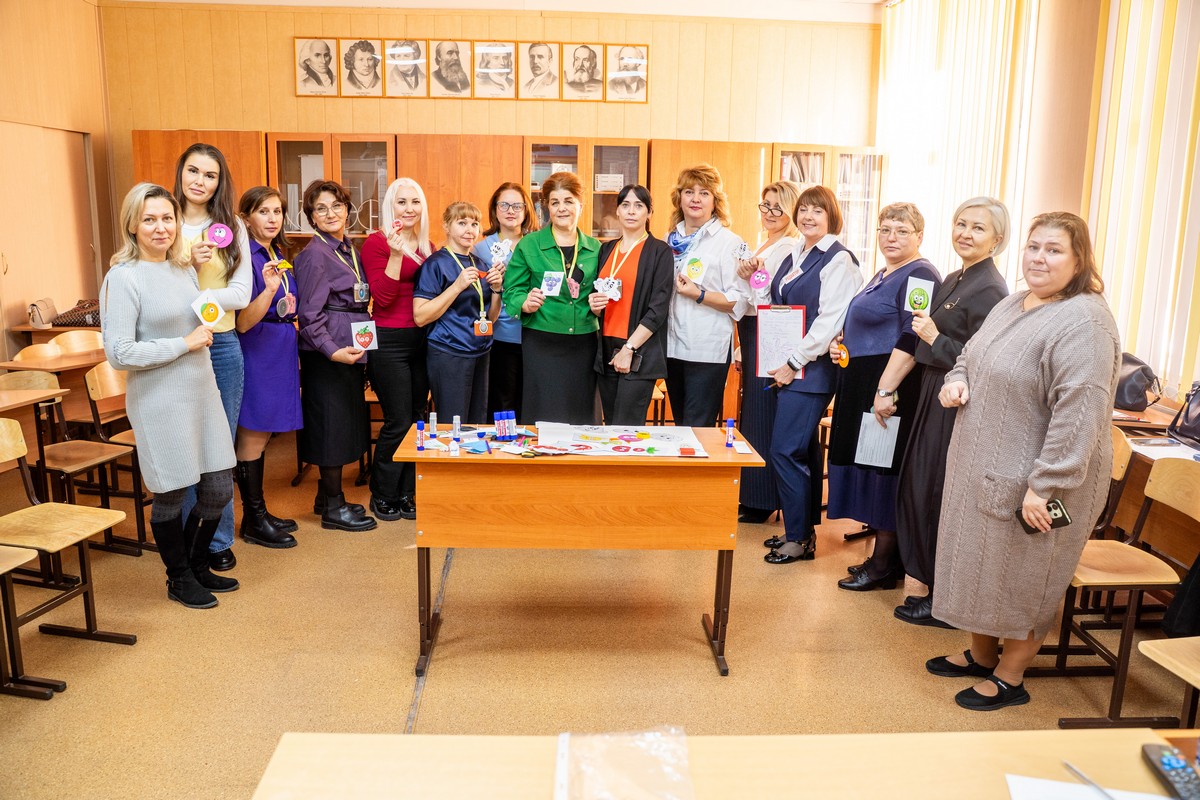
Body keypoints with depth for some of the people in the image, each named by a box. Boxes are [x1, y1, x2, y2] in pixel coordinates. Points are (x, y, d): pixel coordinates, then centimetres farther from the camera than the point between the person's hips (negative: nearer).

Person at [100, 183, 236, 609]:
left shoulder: (185, 270, 10)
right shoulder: (123, 277, -12)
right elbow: (119, 353, -18)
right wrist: (185, 343, -16)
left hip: (202, 394, 7)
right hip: (161, 403, -7)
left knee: (219, 490, 11)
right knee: (171, 495, 7)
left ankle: (197, 565, 35)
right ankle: (179, 579, 29)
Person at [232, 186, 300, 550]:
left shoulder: (278, 257, 12)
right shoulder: (245, 258, -14)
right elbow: (243, 323, -19)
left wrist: (292, 353, 18)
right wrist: (269, 289, -33)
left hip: (281, 352, 9)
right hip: (257, 352, -8)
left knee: (261, 434, 15)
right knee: (253, 436, 1)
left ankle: (259, 512, 25)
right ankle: (253, 521, 11)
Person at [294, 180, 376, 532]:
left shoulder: (348, 249, 14)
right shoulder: (314, 254, -11)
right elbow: (309, 314, -16)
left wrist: (359, 347, 12)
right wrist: (332, 351, -24)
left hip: (351, 349, 9)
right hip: (327, 352, -9)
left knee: (345, 422, 14)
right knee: (332, 423, -2)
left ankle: (328, 496, 27)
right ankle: (332, 508, 9)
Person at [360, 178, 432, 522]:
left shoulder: (427, 245, 13)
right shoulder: (376, 243, -7)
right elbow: (383, 297, -16)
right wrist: (396, 253, -23)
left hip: (421, 339, 7)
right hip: (389, 340, -6)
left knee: (416, 418, 10)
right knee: (398, 422, -3)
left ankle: (405, 494, 22)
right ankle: (382, 496, 15)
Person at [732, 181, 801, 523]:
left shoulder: (791, 250, -11)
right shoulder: (761, 248, 17)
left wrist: (748, 278, -22)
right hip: (753, 340, 9)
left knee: (761, 417, -4)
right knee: (750, 414, 12)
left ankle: (761, 501, 7)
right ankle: (751, 497, 21)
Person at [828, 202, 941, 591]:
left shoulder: (919, 276, -12)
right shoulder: (882, 275, 18)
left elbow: (912, 340, -22)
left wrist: (886, 390, -26)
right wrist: (842, 343, 11)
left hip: (891, 388, -10)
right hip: (863, 384, 10)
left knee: (885, 468, -4)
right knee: (869, 465, 12)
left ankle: (884, 565, 7)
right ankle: (883, 554, 23)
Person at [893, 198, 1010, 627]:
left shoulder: (989, 290, -16)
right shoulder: (954, 280, 12)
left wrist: (934, 338, -19)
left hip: (957, 406, -10)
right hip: (935, 397, 10)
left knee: (939, 495, -2)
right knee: (921, 489, 16)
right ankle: (935, 587, 31)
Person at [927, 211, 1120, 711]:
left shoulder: (1083, 322, -21)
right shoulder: (1012, 305, 8)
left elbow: (1079, 413, -26)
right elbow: (972, 354, 22)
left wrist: (1045, 486, -27)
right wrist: (956, 380, -1)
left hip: (1032, 483, -9)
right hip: (982, 468, 9)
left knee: (1022, 577, 7)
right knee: (981, 563, 20)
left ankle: (1009, 677, 26)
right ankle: (981, 655, 39)